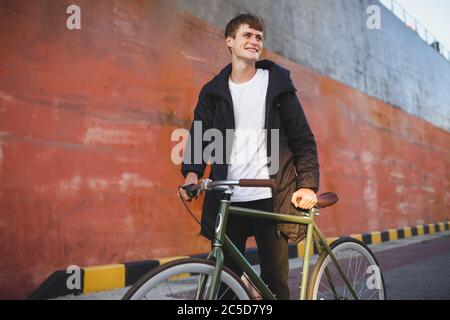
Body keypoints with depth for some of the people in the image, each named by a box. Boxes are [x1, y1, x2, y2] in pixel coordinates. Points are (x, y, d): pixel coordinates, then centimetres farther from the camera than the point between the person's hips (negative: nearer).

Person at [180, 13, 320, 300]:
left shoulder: (277, 84, 8)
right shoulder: (213, 92, 12)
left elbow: (302, 138, 6)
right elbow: (199, 136, 7)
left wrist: (308, 184, -7)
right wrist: (192, 172, -14)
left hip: (270, 200, -1)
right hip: (227, 201, 1)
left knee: (276, 280, 3)